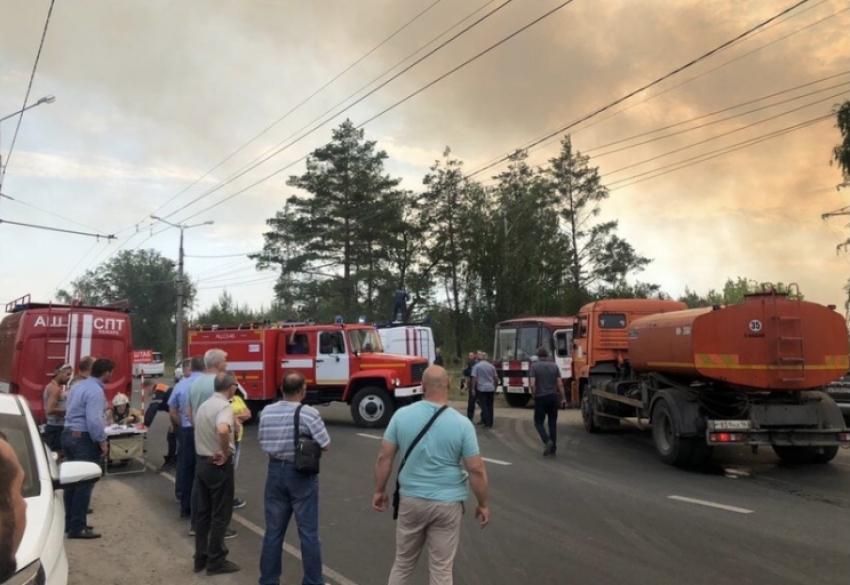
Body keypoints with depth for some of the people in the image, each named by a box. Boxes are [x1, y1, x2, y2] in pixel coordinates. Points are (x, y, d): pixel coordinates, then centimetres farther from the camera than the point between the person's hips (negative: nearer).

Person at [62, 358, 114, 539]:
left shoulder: (78, 385, 12)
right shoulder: (96, 391, -19)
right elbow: (94, 421, -25)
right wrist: (102, 442, -17)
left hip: (68, 434, 10)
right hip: (83, 438, -10)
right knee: (84, 483, -4)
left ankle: (70, 522, 25)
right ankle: (77, 528, 0)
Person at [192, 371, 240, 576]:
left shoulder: (203, 405, 9)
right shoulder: (224, 406, -20)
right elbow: (222, 430, -39)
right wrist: (225, 453, -25)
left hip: (201, 462, 9)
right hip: (219, 465, -8)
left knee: (202, 512, 15)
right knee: (220, 514, 3)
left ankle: (200, 558, 25)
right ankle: (216, 561, 12)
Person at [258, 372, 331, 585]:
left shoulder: (267, 412, 0)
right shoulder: (309, 413, -16)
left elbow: (263, 442, 11)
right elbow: (325, 445, -11)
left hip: (275, 471, 5)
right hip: (301, 475, -4)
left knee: (273, 531, 14)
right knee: (308, 532, 6)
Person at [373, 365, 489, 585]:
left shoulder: (402, 415, -8)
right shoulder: (462, 423, -12)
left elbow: (384, 457, -3)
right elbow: (476, 470, -9)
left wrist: (379, 490, 10)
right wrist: (483, 504, 4)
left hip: (411, 499, 2)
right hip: (447, 503, -2)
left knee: (403, 563, 20)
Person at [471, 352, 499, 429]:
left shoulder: (476, 366, -4)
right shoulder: (491, 366, 8)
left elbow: (474, 378, -9)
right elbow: (496, 378, 11)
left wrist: (473, 388, -4)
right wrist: (495, 385, 26)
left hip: (481, 388, -4)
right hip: (491, 388, 4)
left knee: (484, 406, 0)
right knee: (490, 406, 11)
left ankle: (487, 423, -5)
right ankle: (490, 423, 15)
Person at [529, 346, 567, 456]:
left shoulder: (534, 366, -6)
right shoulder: (554, 366, 4)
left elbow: (532, 384, -13)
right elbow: (560, 384, 1)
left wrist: (534, 396, 3)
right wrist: (563, 398, 8)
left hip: (540, 398, -3)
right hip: (553, 397, 3)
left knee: (538, 422, 7)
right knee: (553, 422, 11)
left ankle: (547, 441, -14)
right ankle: (553, 447, 11)